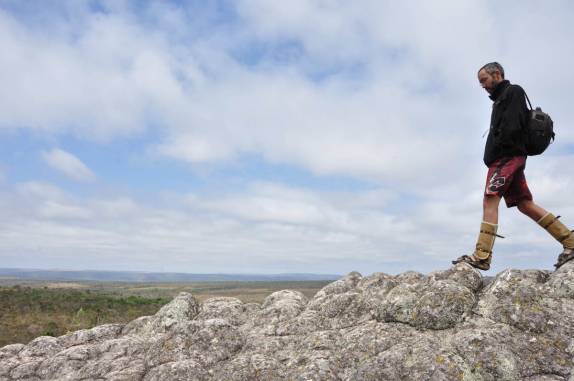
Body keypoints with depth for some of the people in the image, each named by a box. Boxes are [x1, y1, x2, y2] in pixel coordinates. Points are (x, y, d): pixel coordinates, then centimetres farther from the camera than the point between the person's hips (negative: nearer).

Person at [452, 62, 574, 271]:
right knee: (525, 204, 5)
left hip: (507, 156, -10)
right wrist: (491, 156, 8)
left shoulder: (513, 91, 1)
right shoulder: (501, 99, 28)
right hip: (510, 159, 10)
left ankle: (481, 257, -23)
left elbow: (512, 128, -13)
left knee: (490, 200, -17)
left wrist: (491, 154, -15)